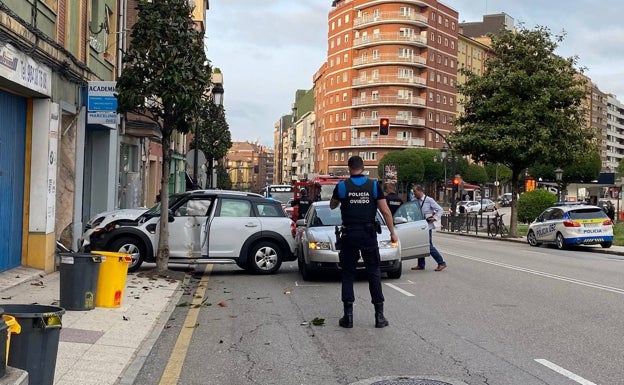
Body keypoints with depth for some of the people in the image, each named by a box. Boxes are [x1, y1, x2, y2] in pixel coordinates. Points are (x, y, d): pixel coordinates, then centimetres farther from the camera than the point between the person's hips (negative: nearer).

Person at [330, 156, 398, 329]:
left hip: (349, 235, 0)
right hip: (369, 235, 0)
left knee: (348, 274, 8)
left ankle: (348, 316, 6)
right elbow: (385, 211, -2)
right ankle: (379, 316, 7)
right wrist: (392, 232, 6)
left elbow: (332, 206, 14)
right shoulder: (374, 185, -1)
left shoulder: (342, 186, -2)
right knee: (374, 274, 7)